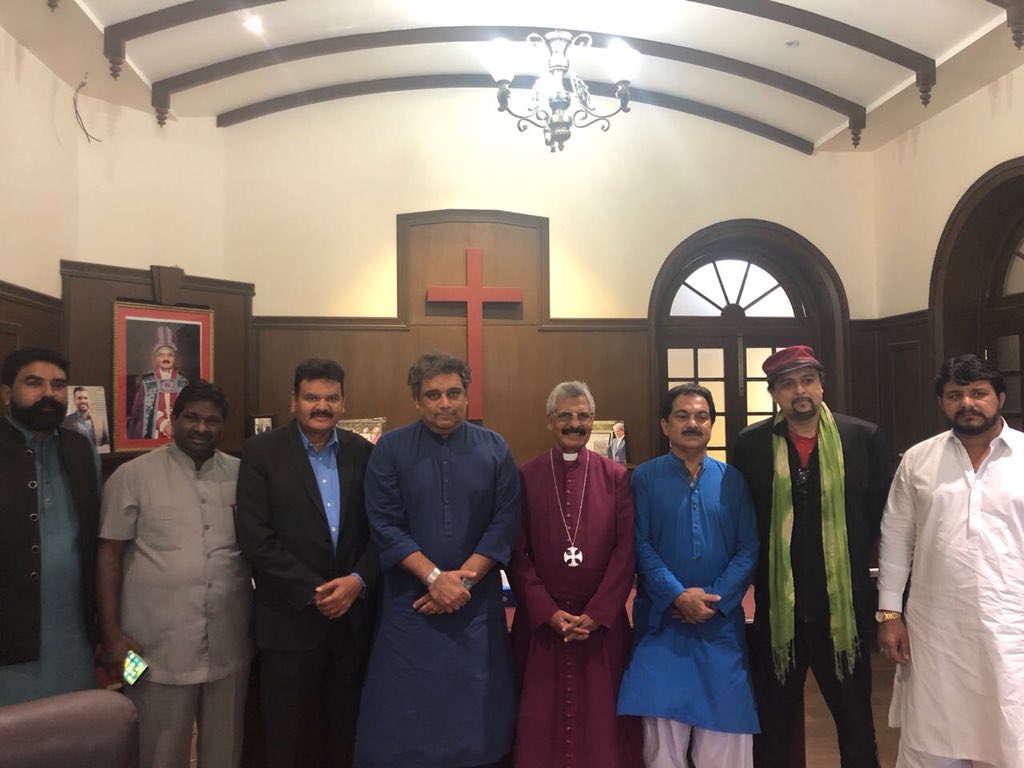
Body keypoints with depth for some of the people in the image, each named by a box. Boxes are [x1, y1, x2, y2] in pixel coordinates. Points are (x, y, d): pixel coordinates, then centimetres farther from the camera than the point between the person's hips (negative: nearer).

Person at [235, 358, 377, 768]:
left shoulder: (362, 452, 5)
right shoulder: (261, 451, -5)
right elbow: (255, 537, -11)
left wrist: (358, 581, -12)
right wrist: (313, 592, -15)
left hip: (354, 616, 3)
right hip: (291, 620, -3)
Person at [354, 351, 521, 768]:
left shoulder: (494, 449, 1)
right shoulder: (390, 449, -3)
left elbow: (505, 523, -3)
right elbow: (385, 526, -8)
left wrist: (464, 578, -12)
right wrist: (435, 577, -16)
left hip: (478, 602, 1)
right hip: (410, 602, -1)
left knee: (477, 710, 9)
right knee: (404, 718, 6)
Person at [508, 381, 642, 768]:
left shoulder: (616, 478, 3)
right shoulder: (524, 477, 1)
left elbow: (626, 551, -1)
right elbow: (516, 554, -1)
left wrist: (596, 614, -9)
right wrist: (548, 612, -9)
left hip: (602, 621, 0)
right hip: (539, 622, 0)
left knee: (602, 720, 7)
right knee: (541, 723, 8)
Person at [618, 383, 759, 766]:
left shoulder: (732, 479, 5)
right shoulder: (644, 477, 0)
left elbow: (749, 549, 1)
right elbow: (641, 547, -5)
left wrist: (714, 599, -11)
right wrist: (678, 596, -16)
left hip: (721, 623, 2)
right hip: (662, 621, -1)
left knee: (723, 729, 7)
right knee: (662, 736, 3)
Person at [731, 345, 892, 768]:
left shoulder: (864, 437, -2)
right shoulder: (752, 443, -2)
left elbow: (883, 513, 6)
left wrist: (854, 561, 4)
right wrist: (758, 570, 1)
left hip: (845, 605, 0)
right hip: (776, 607, 0)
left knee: (856, 720, 16)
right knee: (772, 723, 14)